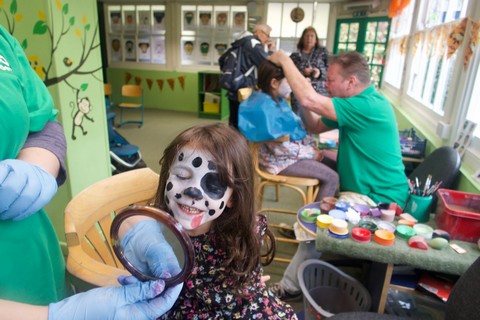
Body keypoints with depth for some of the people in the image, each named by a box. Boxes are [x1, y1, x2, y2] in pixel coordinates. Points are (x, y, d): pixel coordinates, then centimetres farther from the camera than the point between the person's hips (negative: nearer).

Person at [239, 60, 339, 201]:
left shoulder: (278, 100, 6)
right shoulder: (265, 107, -24)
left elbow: (297, 127, 13)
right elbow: (279, 147, -24)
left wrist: (312, 145, -2)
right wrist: (310, 153, -15)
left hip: (294, 149, 10)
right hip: (280, 159, -10)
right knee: (332, 178, -14)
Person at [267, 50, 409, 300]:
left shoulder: (367, 106, -24)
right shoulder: (361, 103, 7)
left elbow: (309, 100, -31)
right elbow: (314, 127, 11)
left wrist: (284, 59, -18)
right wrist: (301, 96, -6)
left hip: (380, 202, -10)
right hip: (368, 193, 10)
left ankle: (289, 287, 5)